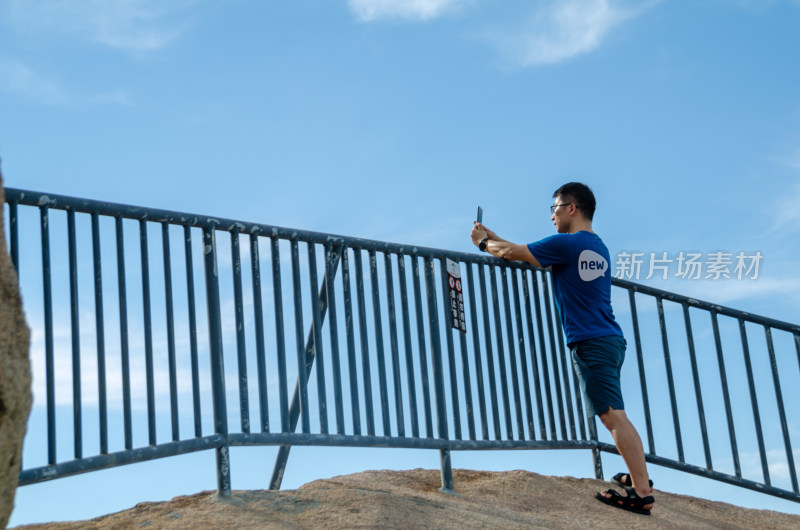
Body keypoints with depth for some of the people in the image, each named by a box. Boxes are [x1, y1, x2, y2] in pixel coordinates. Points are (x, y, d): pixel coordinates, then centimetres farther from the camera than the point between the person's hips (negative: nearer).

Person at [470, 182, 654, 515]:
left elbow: (512, 253, -2)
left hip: (591, 343, -9)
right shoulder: (598, 247, 18)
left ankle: (642, 494, -14)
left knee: (613, 415, -11)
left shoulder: (567, 244, -11)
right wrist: (494, 238, 34)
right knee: (613, 414, 20)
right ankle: (638, 477, 26)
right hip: (610, 339, 9)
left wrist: (483, 242, 17)